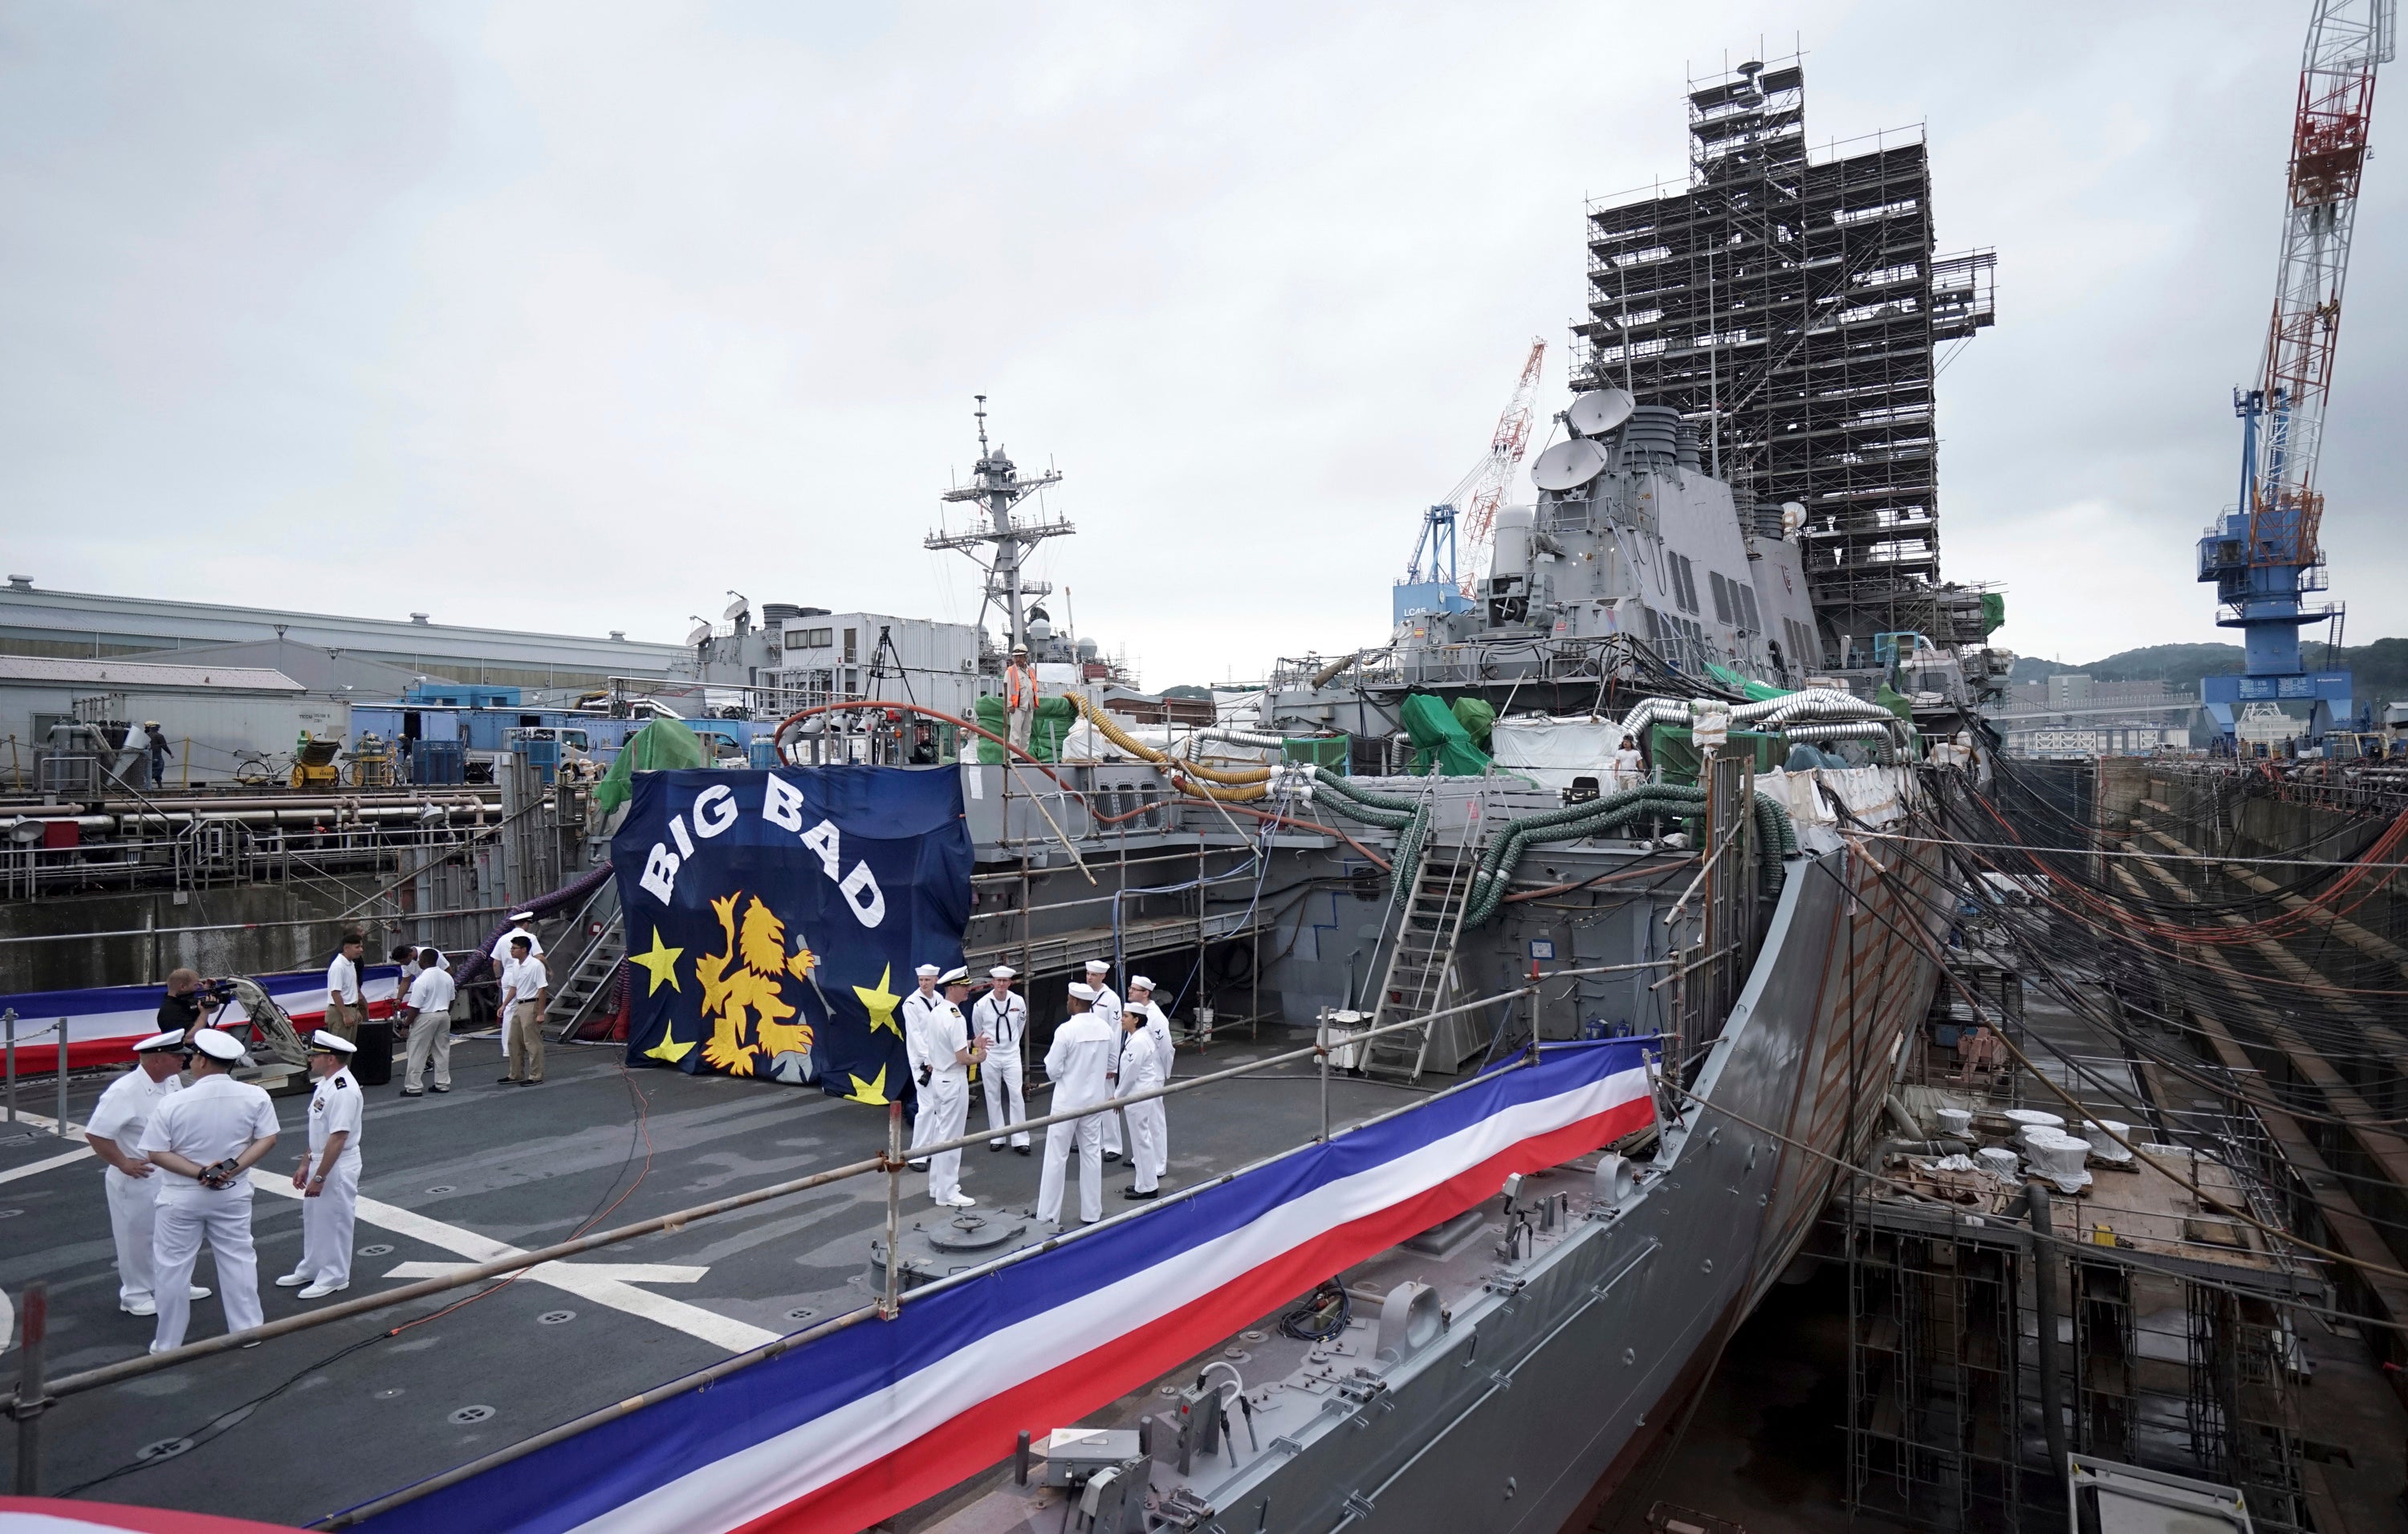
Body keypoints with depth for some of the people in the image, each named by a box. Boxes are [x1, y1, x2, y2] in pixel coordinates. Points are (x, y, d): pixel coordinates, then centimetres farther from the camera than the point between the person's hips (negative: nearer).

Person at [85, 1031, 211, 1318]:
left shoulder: (172, 1082, -1)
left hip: (169, 1176, 8)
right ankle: (135, 1295, 27)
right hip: (136, 1181, -8)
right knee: (137, 1238, 9)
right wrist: (123, 1164, -20)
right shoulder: (125, 1091, -25)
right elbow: (95, 1135, -25)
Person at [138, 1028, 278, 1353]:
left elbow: (156, 1153, -14)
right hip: (233, 1195, 3)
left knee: (172, 1269, 11)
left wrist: (200, 1172, -15)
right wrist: (233, 1167, -12)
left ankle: (167, 1344, 21)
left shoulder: (174, 1103, -17)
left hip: (182, 1198, -2)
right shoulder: (255, 1097, -11)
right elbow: (268, 1139, -7)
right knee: (238, 1263, 13)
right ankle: (248, 1332, 21)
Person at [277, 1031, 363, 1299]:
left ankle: (334, 1278, 17)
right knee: (313, 1218, 22)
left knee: (334, 1222, 3)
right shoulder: (326, 1083, 7)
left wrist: (319, 1177, -22)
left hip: (338, 1168, -10)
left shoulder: (343, 1090, -25)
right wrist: (305, 1165, 17)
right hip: (321, 1163, 10)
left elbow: (338, 1138, -26)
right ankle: (311, 1269, 39)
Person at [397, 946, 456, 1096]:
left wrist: (407, 1023, -7)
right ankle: (443, 1084, 15)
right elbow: (451, 1001, 13)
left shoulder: (422, 980, -18)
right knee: (442, 1050, 12)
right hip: (444, 1015, 7)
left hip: (426, 1018, -7)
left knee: (417, 1053, 1)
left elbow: (415, 1006, -17)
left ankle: (414, 1087, 3)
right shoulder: (447, 977, 4)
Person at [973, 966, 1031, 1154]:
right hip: (990, 1056, 0)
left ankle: (1020, 1140, 2)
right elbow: (977, 1031, 7)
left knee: (1016, 1095, -3)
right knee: (993, 1096, 8)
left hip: (1012, 1054, 0)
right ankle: (997, 1137, 19)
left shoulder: (1018, 1002, -7)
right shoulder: (982, 1004, -11)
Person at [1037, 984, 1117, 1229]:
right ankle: (1091, 1213, 21)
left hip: (1067, 1101, -5)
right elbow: (1110, 1065, 9)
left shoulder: (1066, 1030, -19)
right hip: (1095, 1100, 5)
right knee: (1092, 1155, 14)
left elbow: (1052, 1070, -16)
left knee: (1056, 1158, 3)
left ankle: (1047, 1216, 9)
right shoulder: (1105, 1029, -1)